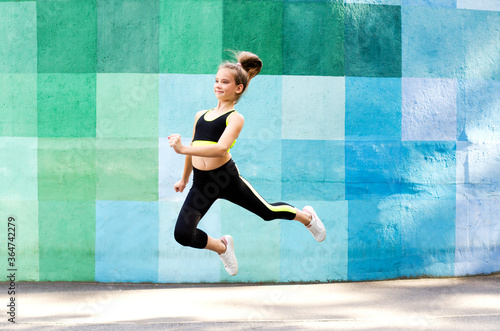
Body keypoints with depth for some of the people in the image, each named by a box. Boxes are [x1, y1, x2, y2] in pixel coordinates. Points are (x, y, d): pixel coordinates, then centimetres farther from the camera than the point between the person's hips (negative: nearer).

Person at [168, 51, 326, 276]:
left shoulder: (235, 118, -6)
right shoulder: (200, 115, 13)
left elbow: (221, 148, -23)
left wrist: (182, 149, -32)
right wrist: (184, 179, 35)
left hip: (226, 177, -5)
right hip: (201, 184, 5)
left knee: (267, 211, 13)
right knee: (182, 235, -6)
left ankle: (307, 217, 46)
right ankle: (222, 247, 26)